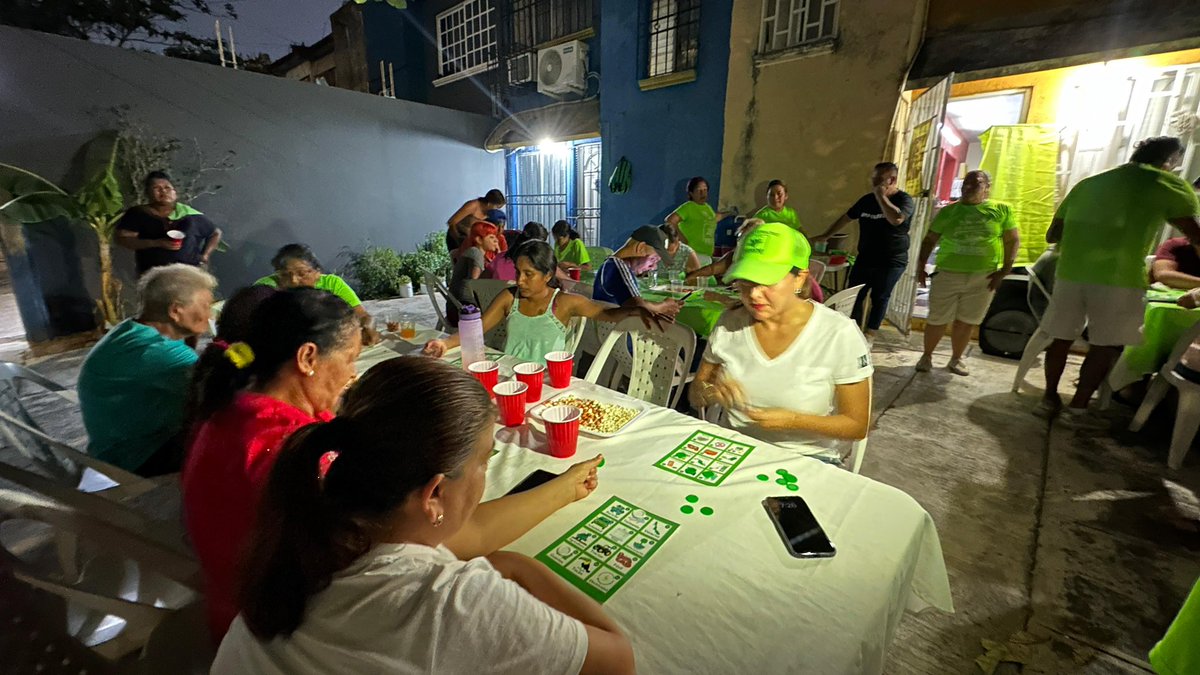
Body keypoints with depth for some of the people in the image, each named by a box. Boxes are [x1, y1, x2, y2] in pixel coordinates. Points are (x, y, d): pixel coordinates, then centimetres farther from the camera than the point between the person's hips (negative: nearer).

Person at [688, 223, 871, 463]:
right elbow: (694, 395, 4)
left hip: (809, 458, -2)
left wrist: (793, 420, -22)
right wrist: (710, 391, -18)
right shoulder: (729, 323, -4)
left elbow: (857, 426, -6)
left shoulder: (839, 334, -14)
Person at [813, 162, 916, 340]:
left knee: (879, 299, 1)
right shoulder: (867, 199, 8)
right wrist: (825, 235, 16)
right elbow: (846, 217, 18)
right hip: (864, 258, 5)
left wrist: (881, 196, -21)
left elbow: (896, 219, -30)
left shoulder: (904, 199, -9)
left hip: (891, 262, -5)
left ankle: (869, 335, 11)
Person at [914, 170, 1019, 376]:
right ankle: (927, 356, 19)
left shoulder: (1002, 210, 4)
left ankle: (956, 359, 23)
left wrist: (1004, 270, -5)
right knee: (937, 320, 2)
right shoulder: (948, 211, 6)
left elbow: (1013, 241, 4)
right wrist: (921, 265, -2)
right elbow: (930, 240, 8)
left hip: (982, 277, 0)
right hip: (948, 274, 0)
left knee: (966, 322, 7)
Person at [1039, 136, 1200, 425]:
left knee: (1062, 338, 11)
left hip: (1071, 273, 4)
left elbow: (1053, 235, 19)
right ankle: (1077, 409, 6)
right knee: (1106, 346, 6)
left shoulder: (1087, 184, 17)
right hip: (1119, 278, -4)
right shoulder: (1169, 185, 4)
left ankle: (1049, 398, 17)